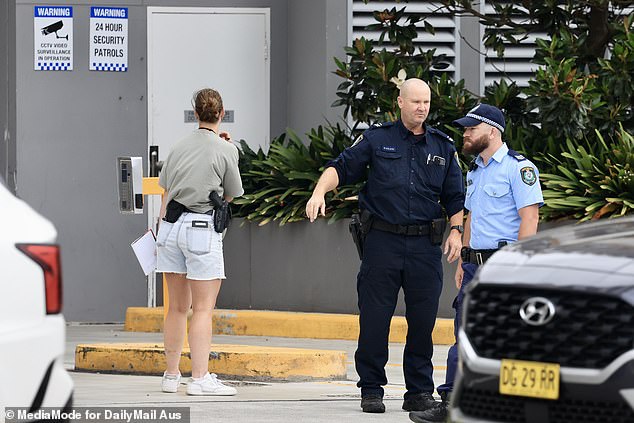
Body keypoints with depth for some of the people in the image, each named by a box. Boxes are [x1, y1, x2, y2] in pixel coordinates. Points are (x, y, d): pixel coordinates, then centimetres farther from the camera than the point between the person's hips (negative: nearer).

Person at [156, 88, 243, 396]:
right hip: (201, 228, -5)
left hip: (171, 224, 5)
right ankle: (199, 378, -11)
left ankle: (171, 375, 15)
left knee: (177, 307, 12)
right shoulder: (225, 150, -4)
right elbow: (231, 195, 8)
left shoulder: (179, 147, 10)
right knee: (203, 309, -4)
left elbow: (166, 194, 14)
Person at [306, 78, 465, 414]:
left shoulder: (443, 147, 12)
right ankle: (371, 390, 7)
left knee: (423, 319, 3)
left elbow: (455, 198, 13)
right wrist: (319, 192, -17)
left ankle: (419, 392, 12)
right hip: (383, 239, -2)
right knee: (374, 319, -2)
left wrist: (456, 230, -1)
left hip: (425, 245, 2)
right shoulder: (377, 138, 6)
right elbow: (341, 167, 1)